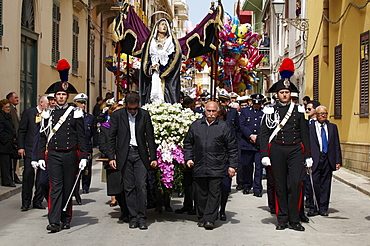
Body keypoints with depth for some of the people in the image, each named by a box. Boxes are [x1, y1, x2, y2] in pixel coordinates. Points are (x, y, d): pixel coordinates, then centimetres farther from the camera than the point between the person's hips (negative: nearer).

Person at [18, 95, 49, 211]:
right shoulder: (28, 113, 2)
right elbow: (22, 131, 3)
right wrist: (21, 147, -4)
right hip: (30, 149, -2)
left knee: (42, 176, 3)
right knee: (28, 174, -2)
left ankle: (38, 201, 13)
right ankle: (26, 202, 7)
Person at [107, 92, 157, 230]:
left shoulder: (144, 115, 3)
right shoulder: (117, 115, 1)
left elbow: (150, 137, 5)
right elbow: (111, 138, 3)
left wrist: (153, 157, 1)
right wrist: (111, 157, -4)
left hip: (140, 155, 0)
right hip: (125, 155, 0)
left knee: (141, 186, -5)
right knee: (129, 188, 4)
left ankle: (142, 218, 1)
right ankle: (133, 218, 11)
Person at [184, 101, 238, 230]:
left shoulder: (224, 127, 4)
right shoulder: (196, 125, 10)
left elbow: (232, 148, 6)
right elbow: (188, 143, 18)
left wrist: (232, 165, 1)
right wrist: (188, 158, 6)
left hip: (216, 168, -2)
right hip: (199, 166, 2)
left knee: (214, 193, -4)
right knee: (201, 193, 8)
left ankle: (210, 219, 0)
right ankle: (201, 218, 19)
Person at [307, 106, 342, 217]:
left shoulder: (333, 127, 14)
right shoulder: (309, 127, 3)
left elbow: (336, 145, 12)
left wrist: (338, 161, 6)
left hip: (329, 159, 3)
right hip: (315, 159, -3)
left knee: (326, 184, 6)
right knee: (314, 182, -6)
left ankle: (323, 208, 14)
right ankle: (313, 207, 3)